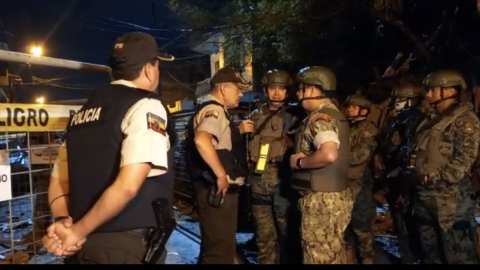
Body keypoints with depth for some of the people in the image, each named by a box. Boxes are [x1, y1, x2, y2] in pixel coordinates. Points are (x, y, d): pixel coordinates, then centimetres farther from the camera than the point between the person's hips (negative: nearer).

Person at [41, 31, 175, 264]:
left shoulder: (83, 113, 12)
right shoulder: (146, 105, -10)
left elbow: (57, 183, 13)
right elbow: (127, 185, -22)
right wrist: (78, 231, -12)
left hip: (85, 244, 7)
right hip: (127, 245, -7)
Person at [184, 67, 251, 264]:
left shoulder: (214, 110, 17)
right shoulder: (215, 110, -16)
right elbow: (201, 140, -35)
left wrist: (238, 131, 16)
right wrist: (221, 175, -27)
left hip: (218, 191, 11)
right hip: (218, 191, -11)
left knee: (213, 246, 22)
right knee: (221, 250, -1)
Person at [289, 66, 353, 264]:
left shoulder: (319, 117, -17)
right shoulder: (334, 114, 13)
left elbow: (329, 154, -34)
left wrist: (299, 162, -19)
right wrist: (304, 157, 7)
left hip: (322, 200, -10)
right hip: (336, 197, 10)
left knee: (319, 257, 3)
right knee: (334, 254, 19)